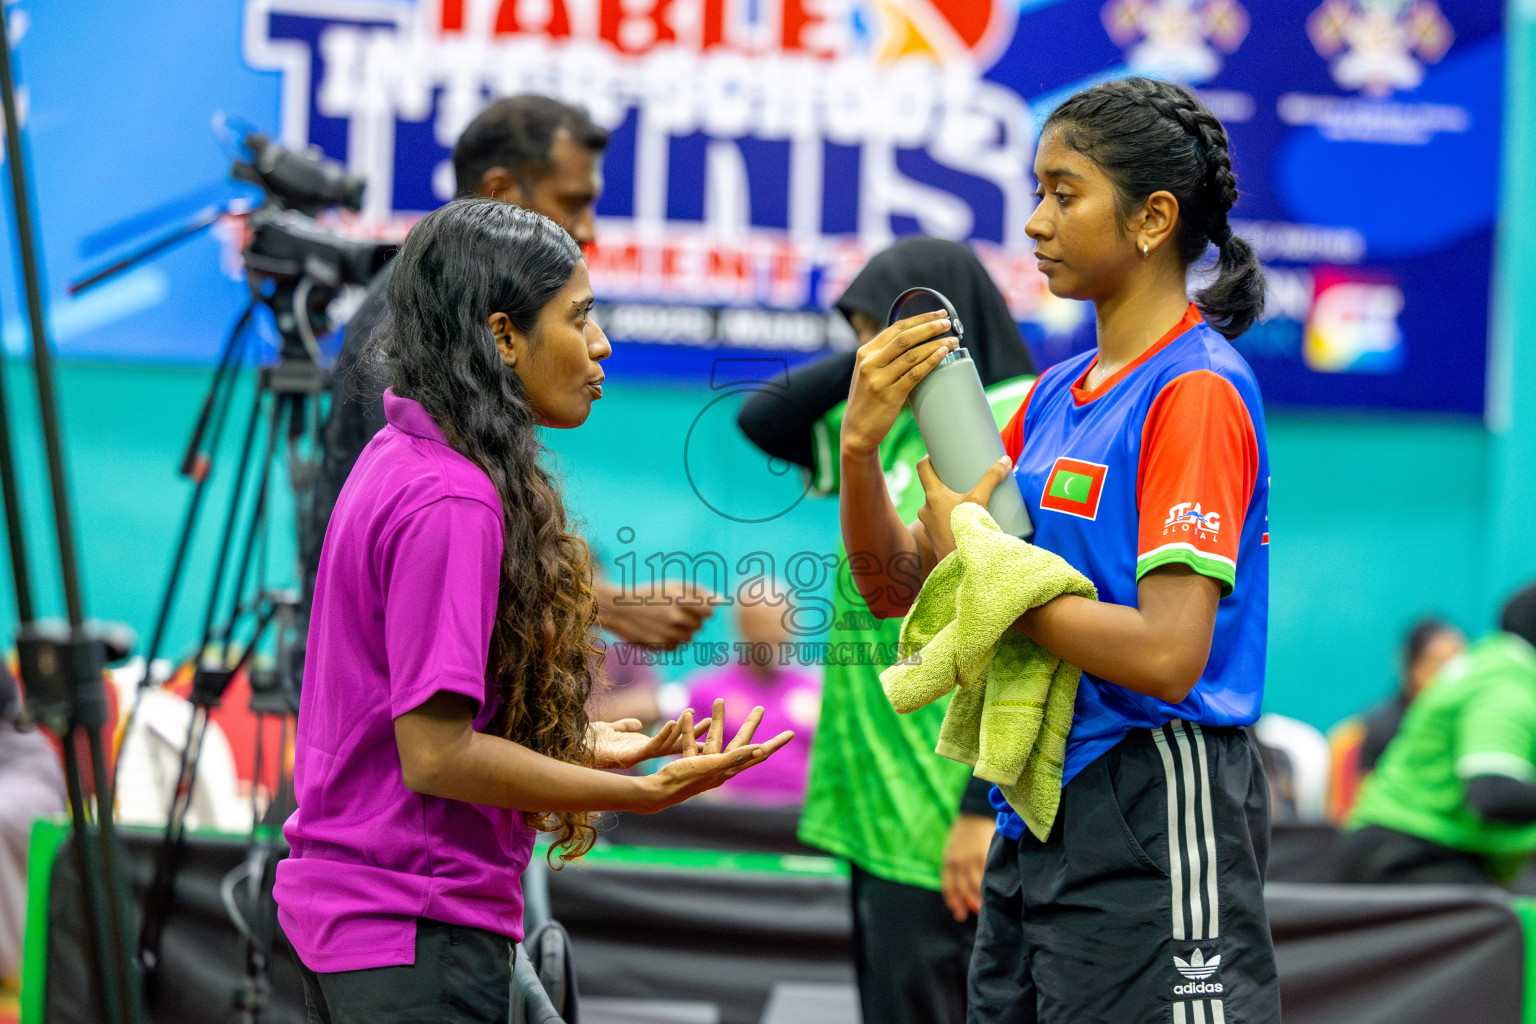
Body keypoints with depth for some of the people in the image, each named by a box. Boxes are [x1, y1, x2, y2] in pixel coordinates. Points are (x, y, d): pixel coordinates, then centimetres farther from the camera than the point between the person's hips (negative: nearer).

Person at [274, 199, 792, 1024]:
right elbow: (436, 753, -22)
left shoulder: (397, 460, 10)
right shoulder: (452, 500, -19)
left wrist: (575, 742, 20)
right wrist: (647, 792, -20)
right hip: (416, 939, -10)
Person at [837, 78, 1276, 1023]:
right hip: (1041, 815, 9)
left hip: (1155, 825, -8)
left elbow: (1167, 655, -22)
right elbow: (900, 588, 15)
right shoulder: (1059, 393, 14)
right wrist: (862, 447, -3)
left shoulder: (1195, 392, -12)